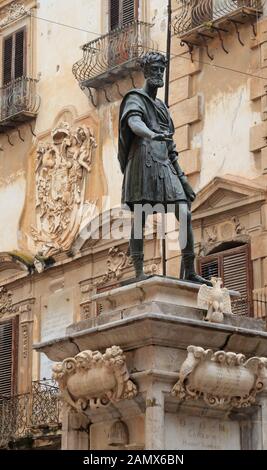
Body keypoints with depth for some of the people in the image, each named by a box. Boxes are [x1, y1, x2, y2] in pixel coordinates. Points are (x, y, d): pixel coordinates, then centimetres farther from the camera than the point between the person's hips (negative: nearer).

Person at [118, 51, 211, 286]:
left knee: (185, 215, -5)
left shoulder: (161, 106, 29)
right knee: (140, 217, -11)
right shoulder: (135, 98, 6)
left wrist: (182, 177, 21)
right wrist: (152, 134, -40)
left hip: (165, 164, 7)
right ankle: (139, 272, -14)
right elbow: (133, 122, -18)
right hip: (144, 160, -7)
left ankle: (190, 272, -4)